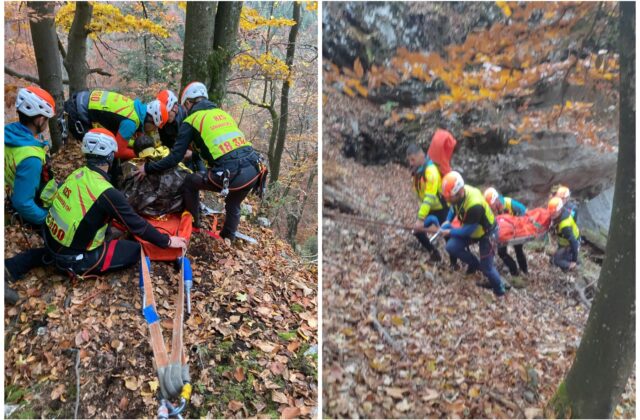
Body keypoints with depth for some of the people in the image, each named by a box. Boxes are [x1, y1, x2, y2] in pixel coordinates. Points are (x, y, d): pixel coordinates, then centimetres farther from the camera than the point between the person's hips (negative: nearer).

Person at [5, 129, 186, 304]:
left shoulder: (78, 173, -1)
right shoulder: (107, 193, -23)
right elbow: (137, 225, -15)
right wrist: (168, 241, -5)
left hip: (51, 240, 7)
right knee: (135, 250, 1)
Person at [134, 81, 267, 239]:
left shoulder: (191, 121, 7)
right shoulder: (222, 113, 24)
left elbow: (175, 157, 4)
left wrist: (148, 168, 18)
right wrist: (194, 153, 47)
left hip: (231, 174, -5)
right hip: (254, 169, 6)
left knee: (191, 182, 22)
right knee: (233, 206, 31)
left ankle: (193, 223, 35)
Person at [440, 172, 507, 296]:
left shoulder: (475, 205, -41)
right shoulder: (457, 193, -19)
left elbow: (469, 230, -29)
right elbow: (454, 207, 5)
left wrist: (450, 232, -21)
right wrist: (448, 221, -7)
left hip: (487, 232, -7)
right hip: (470, 228, 7)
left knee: (486, 267, 2)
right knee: (451, 247, -11)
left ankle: (499, 289, 32)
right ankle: (474, 263, 15)